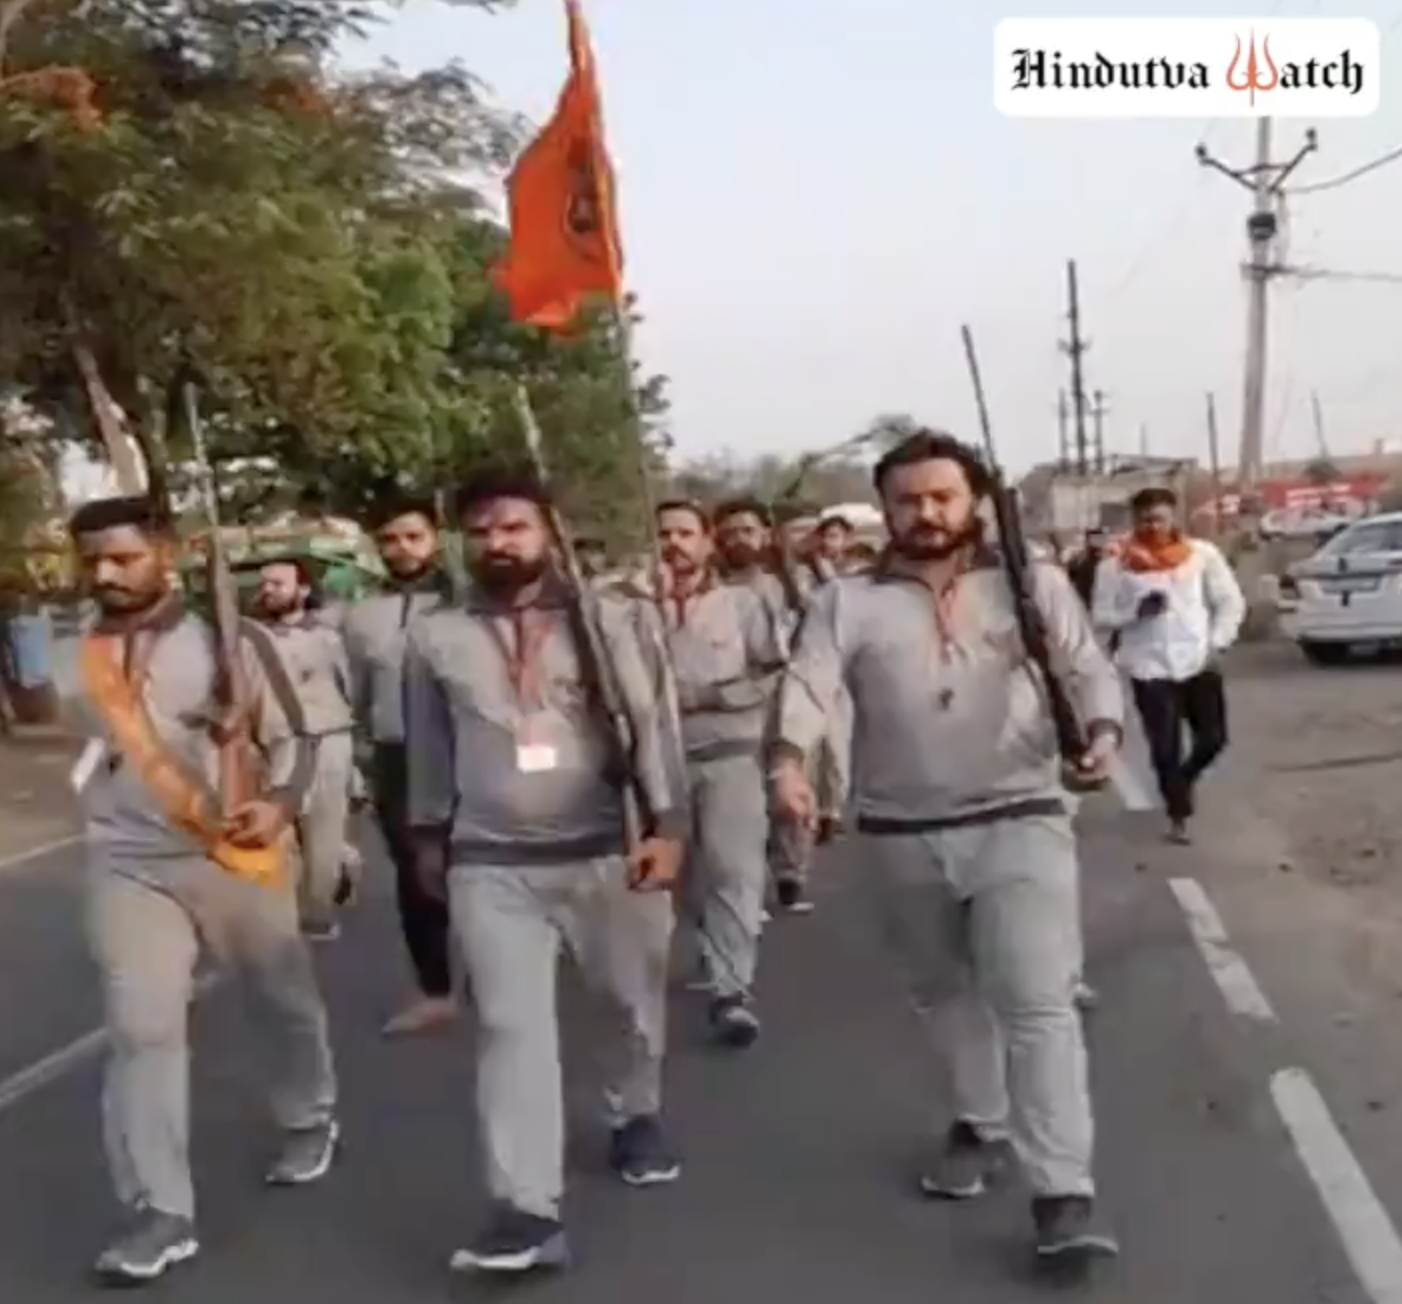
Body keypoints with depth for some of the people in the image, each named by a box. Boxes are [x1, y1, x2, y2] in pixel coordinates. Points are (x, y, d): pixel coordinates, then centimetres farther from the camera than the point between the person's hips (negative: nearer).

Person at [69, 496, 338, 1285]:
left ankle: (310, 1120, 42)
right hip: (128, 866, 2)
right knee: (142, 1028, -5)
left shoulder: (229, 638, -9)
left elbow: (292, 737, -7)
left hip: (236, 853, -2)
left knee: (286, 999, 15)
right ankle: (161, 1213, 2)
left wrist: (280, 803, -24)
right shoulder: (83, 649, 1)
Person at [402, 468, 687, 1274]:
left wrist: (668, 826, -13)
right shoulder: (435, 637, 2)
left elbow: (656, 724, -5)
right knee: (512, 1025, -5)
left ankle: (639, 1117, 44)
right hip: (490, 865, 0)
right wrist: (429, 838, 17)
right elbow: (430, 746, 12)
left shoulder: (611, 619, -4)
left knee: (638, 999, 17)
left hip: (608, 850, 0)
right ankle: (529, 1208, -2)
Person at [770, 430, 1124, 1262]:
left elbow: (1090, 668, 1)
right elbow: (808, 684, -10)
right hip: (902, 837, 2)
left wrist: (1103, 732, -20)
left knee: (1037, 1002, -8)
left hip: (1019, 823, -2)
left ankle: (1064, 1196, -4)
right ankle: (980, 1127, 41)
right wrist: (789, 760, -29)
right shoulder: (848, 601, 1)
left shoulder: (1035, 583, 3)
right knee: (951, 994, 19)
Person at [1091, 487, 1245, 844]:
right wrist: (1136, 610, -18)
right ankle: (1178, 814, 18)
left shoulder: (1202, 553, 1)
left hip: (1199, 663, 2)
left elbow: (1231, 601, 7)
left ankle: (1184, 779, 38)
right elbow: (1101, 616, -1)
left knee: (1213, 738, 6)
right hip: (1150, 668, -2)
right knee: (1164, 747, -1)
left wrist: (1217, 644, -3)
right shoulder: (1117, 564, -4)